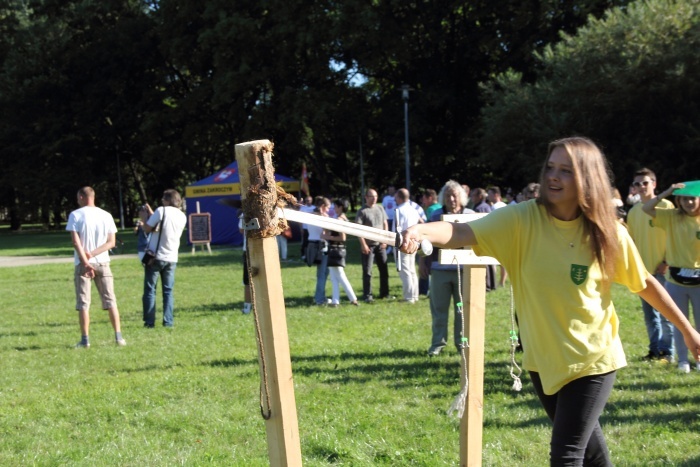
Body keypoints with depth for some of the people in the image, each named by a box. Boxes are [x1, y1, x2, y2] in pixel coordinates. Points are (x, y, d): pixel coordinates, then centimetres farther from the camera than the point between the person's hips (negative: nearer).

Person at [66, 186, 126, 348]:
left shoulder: (75, 215, -4)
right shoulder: (106, 215, 6)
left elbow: (76, 241, -12)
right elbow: (111, 242, 1)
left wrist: (85, 262, -14)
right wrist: (92, 254, -6)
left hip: (82, 264, -3)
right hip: (102, 263, 3)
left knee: (83, 303, 2)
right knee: (110, 301, 7)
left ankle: (85, 339, 0)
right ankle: (118, 336, 3)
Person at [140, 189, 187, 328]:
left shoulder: (161, 211, -10)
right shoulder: (182, 216, 7)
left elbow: (147, 229, -8)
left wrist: (144, 218, 10)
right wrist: (151, 214, 20)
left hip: (155, 256, -4)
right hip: (171, 258, 4)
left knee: (150, 290, 3)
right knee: (168, 291, 11)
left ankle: (149, 321, 0)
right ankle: (168, 321, 4)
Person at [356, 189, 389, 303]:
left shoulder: (380, 208, 8)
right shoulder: (362, 212, -7)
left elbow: (385, 224, 13)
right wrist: (363, 244, -16)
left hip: (380, 245, 5)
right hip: (368, 245, -5)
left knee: (384, 269, 9)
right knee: (367, 271, -3)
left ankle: (384, 293, 19)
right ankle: (367, 295, 1)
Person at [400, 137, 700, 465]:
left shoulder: (607, 232, -13)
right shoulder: (523, 220, -15)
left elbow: (645, 283, 2)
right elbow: (462, 233, -30)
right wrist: (420, 231, -50)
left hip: (592, 358, -2)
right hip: (543, 359, 2)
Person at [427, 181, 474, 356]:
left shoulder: (470, 215, 5)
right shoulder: (436, 216, 8)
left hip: (463, 268, 0)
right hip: (440, 269, 1)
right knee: (439, 308, 5)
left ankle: (462, 343, 15)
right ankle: (438, 343, 12)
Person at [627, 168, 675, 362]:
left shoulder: (666, 206, -6)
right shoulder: (633, 211, 9)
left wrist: (667, 261, -13)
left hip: (661, 269, -5)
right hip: (642, 268, 5)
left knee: (664, 312, 0)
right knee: (649, 313, 11)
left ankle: (667, 351, 8)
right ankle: (655, 349, 20)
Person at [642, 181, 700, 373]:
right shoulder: (672, 217, -2)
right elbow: (646, 208, -10)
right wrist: (668, 192, -16)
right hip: (676, 280, 1)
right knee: (679, 323, 10)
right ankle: (683, 360, 20)